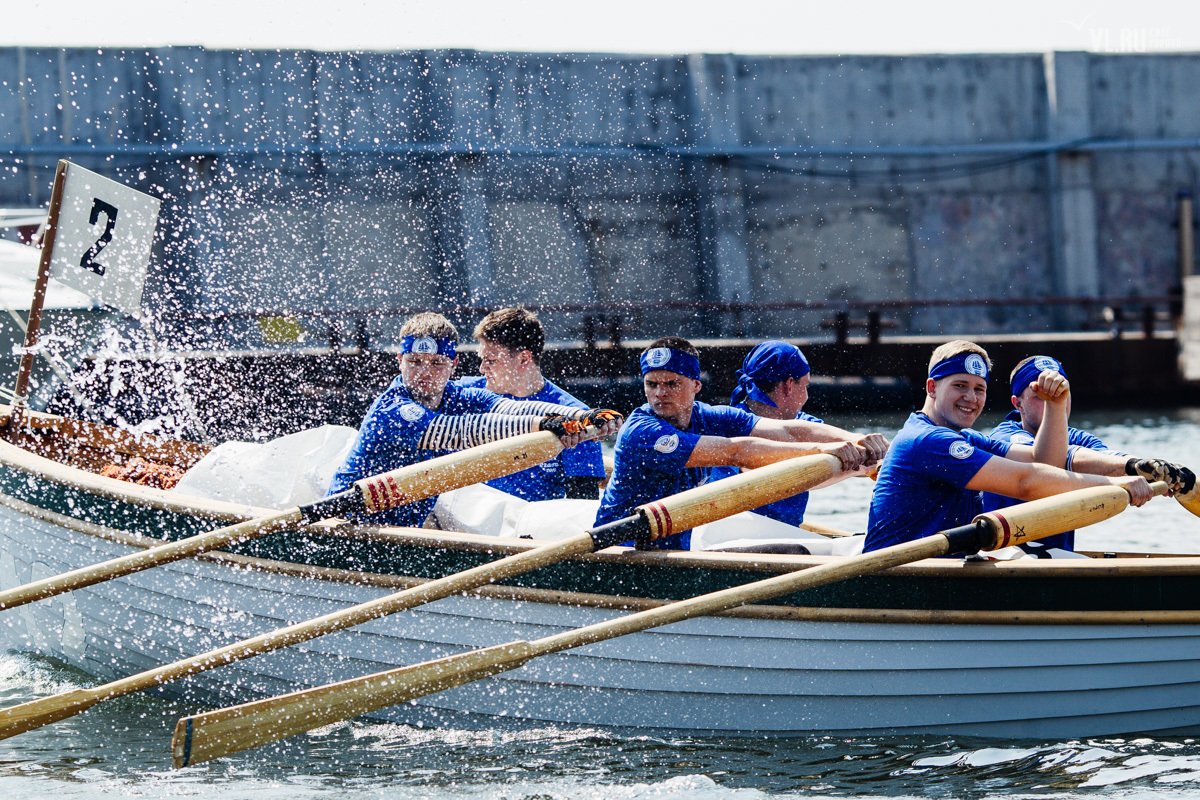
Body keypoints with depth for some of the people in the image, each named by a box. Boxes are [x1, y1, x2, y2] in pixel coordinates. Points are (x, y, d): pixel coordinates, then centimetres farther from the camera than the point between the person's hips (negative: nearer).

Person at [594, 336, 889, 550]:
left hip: (679, 552, 7)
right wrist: (819, 449, -37)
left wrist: (854, 441, -30)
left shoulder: (709, 418, -1)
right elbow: (734, 451, -31)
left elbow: (786, 431, -14)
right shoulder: (641, 434, -22)